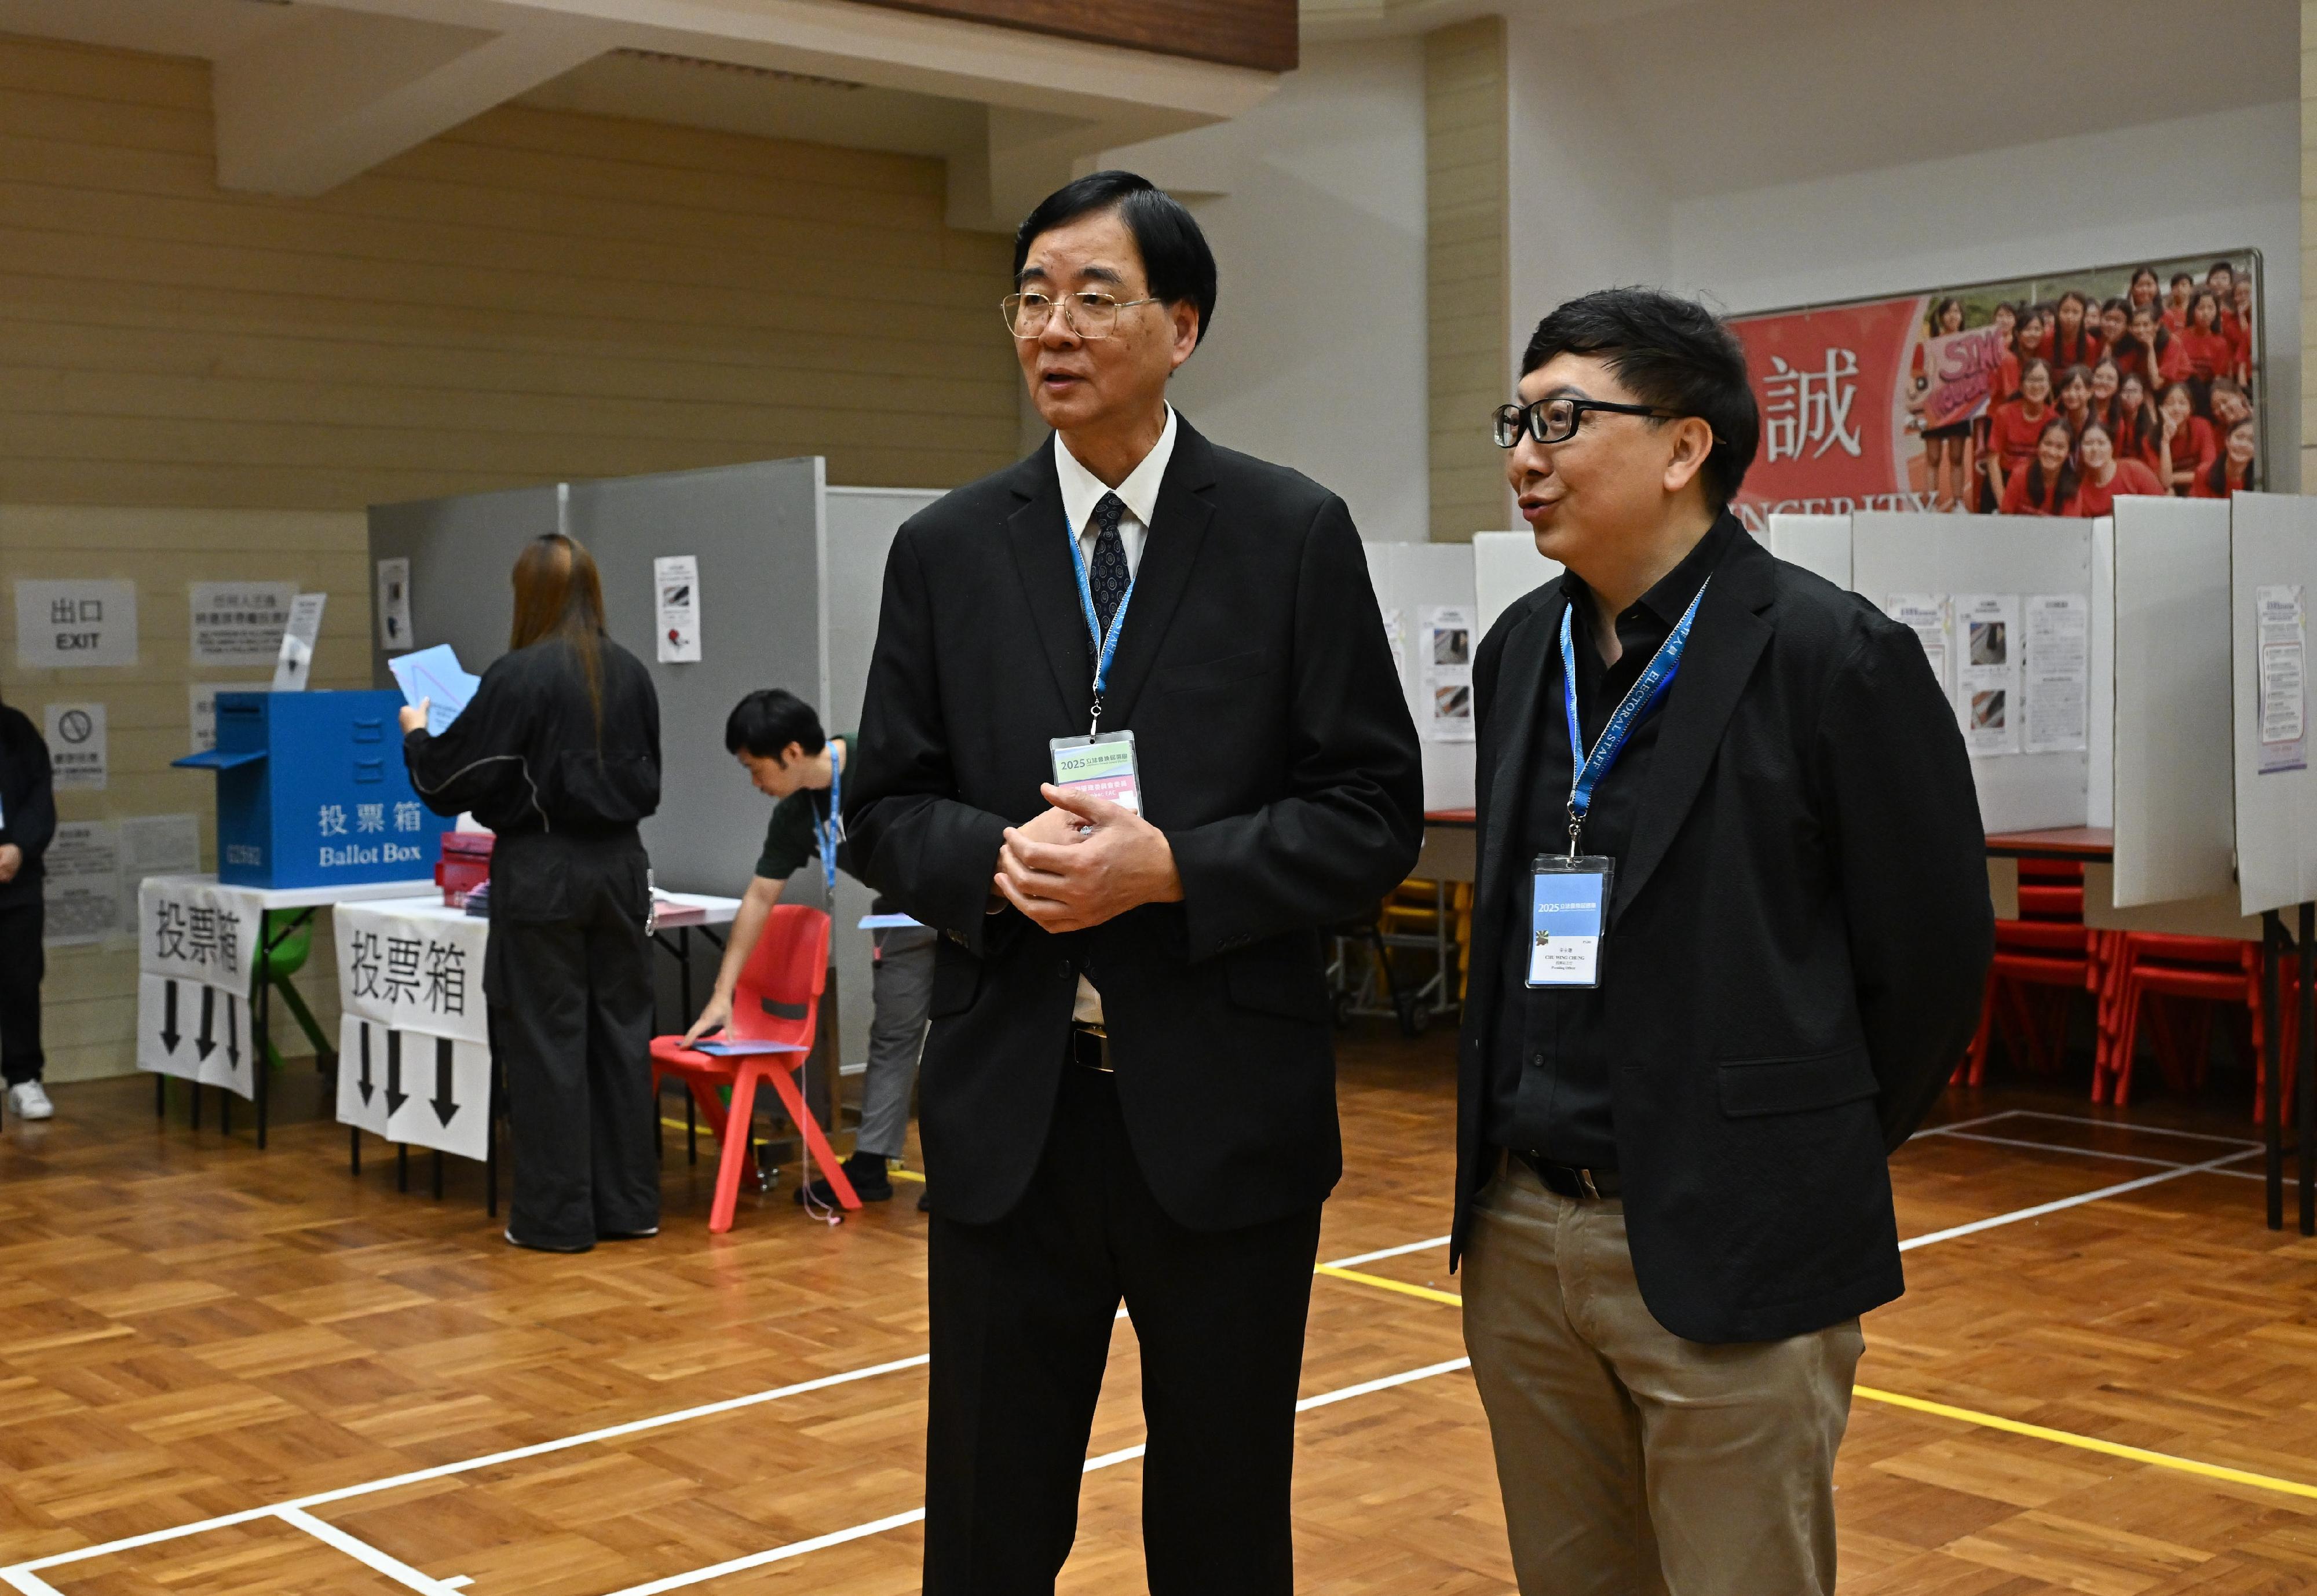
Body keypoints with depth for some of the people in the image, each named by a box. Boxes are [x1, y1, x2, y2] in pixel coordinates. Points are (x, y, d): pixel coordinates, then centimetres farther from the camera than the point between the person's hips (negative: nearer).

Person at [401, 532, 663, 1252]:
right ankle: (628, 1203, 17)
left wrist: (418, 734, 11)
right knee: (621, 1031, 11)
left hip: (543, 872, -5)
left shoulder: (518, 676, -13)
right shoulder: (631, 674, 3)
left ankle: (557, 1214, 7)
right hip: (619, 864, 5)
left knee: (547, 1040, 2)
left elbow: (456, 776, -8)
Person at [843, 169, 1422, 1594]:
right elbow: (886, 807, 7)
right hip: (1009, 1109, 2)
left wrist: (1168, 867, -17)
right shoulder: (945, 551, 5)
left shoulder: (1298, 535, -2)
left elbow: (1375, 816, -4)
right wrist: (1000, 858, -14)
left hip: (1224, 1112, -2)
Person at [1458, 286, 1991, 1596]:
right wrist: (1520, 1139, 13)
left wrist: (1808, 1164, 3)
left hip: (1730, 1255, -6)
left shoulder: (1836, 656, -11)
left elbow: (1932, 956, -6)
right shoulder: (1522, 649, 9)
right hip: (1519, 1234, 6)